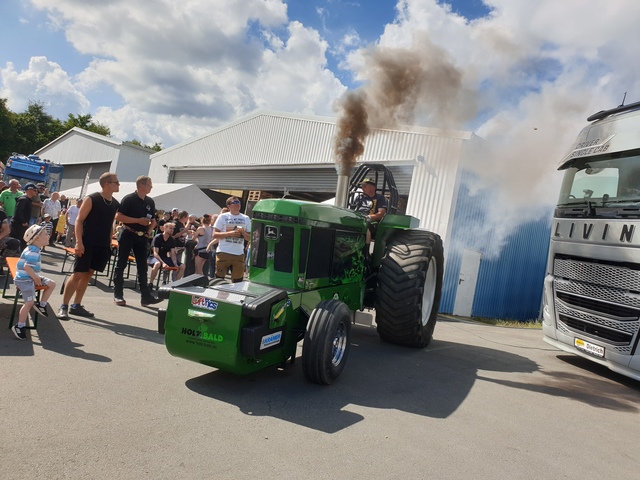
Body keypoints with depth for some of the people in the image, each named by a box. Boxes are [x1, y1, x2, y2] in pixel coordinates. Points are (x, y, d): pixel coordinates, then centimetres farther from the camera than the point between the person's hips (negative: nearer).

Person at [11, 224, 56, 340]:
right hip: (25, 280, -10)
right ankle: (19, 327, -3)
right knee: (30, 302, -13)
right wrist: (36, 278, -17)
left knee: (51, 284, 7)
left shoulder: (35, 250, 11)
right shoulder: (33, 251, -21)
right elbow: (27, 266, -28)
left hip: (31, 278, 10)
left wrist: (37, 277, 10)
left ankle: (41, 305, 14)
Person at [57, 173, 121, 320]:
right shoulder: (91, 199, -9)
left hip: (103, 245, 6)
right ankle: (63, 306, 3)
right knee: (78, 274, -7)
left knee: (88, 274, 11)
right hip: (87, 243, -6)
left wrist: (109, 243, 13)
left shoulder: (115, 204, 9)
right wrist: (79, 242, -18)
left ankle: (76, 306, 19)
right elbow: (79, 220, -10)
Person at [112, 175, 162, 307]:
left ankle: (146, 296, 6)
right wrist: (138, 220, -18)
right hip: (128, 235, -5)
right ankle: (118, 295, 8)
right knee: (121, 264, 2)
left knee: (143, 267, 5)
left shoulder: (150, 202, 9)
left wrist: (149, 232, 1)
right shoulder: (129, 199, -8)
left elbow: (153, 221, 19)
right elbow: (118, 217, -16)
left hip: (142, 237, 6)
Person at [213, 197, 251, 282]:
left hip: (239, 254, 2)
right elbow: (215, 234, -2)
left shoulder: (246, 218, 10)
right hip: (223, 253, -2)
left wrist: (243, 232, -10)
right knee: (219, 279, 3)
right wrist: (230, 233, -15)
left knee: (237, 282, 3)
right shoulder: (223, 217, 3)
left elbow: (250, 238, 11)